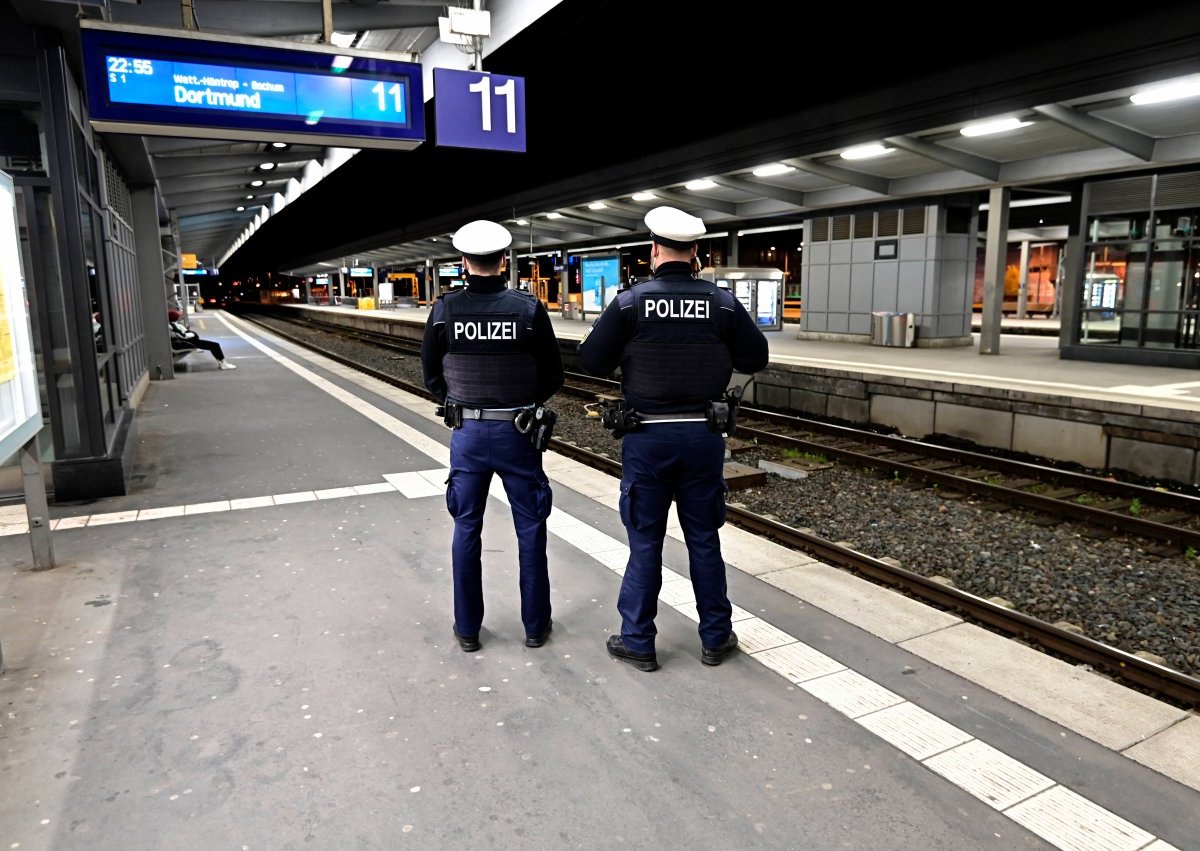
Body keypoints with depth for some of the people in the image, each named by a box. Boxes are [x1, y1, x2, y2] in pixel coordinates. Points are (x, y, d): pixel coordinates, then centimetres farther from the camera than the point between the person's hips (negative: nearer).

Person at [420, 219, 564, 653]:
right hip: (518, 433, -1)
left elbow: (432, 375, 3)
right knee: (530, 527, 11)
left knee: (466, 528, 13)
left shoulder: (444, 309, -5)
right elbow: (554, 375, -3)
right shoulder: (529, 308, -10)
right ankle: (535, 625, 22)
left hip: (466, 433, 2)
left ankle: (467, 629, 23)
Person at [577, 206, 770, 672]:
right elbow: (756, 358, 4)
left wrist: (594, 334, 14)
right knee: (704, 538, 13)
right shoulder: (723, 303, -3)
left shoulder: (629, 302, -8)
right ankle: (716, 638, 25)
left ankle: (637, 642, 19)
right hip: (703, 436, 2)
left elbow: (592, 362, -6)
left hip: (647, 438, -2)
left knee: (645, 542, 9)